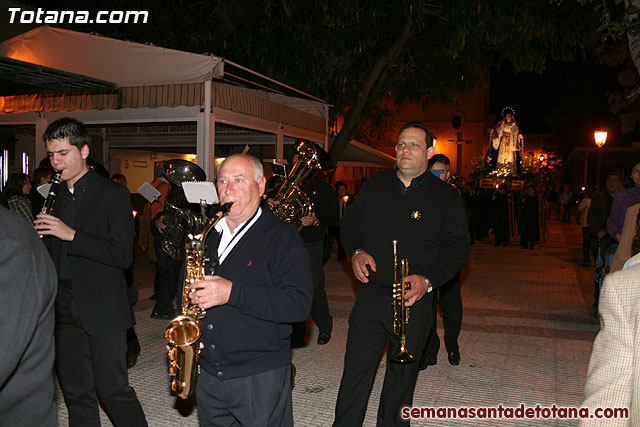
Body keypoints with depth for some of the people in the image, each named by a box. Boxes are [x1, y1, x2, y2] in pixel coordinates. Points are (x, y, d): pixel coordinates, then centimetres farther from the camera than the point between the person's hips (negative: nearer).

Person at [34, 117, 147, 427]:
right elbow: (54, 251, 19)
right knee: (76, 393, 12)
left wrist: (71, 235, -21)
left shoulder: (112, 194, -7)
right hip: (63, 309, 6)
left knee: (113, 390, -1)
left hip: (102, 309, -6)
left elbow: (123, 255, -16)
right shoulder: (55, 196, 13)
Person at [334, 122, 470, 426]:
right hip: (370, 295, 2)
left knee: (402, 376, 13)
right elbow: (350, 222, 16)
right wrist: (356, 251, -3)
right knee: (355, 370, 4)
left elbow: (458, 247, -2)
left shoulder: (446, 197, -2)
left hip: (415, 301, -1)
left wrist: (428, 281, -15)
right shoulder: (375, 186, 7)